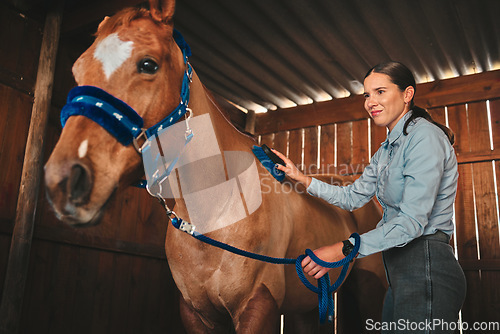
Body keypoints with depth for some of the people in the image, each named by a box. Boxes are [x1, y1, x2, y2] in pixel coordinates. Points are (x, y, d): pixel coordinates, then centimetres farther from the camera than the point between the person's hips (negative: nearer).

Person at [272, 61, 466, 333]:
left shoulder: (425, 137, -15)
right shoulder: (388, 149, 17)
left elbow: (412, 221, -22)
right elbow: (353, 198, 19)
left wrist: (344, 249, -24)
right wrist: (301, 178, 12)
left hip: (426, 270, -9)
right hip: (400, 271, 9)